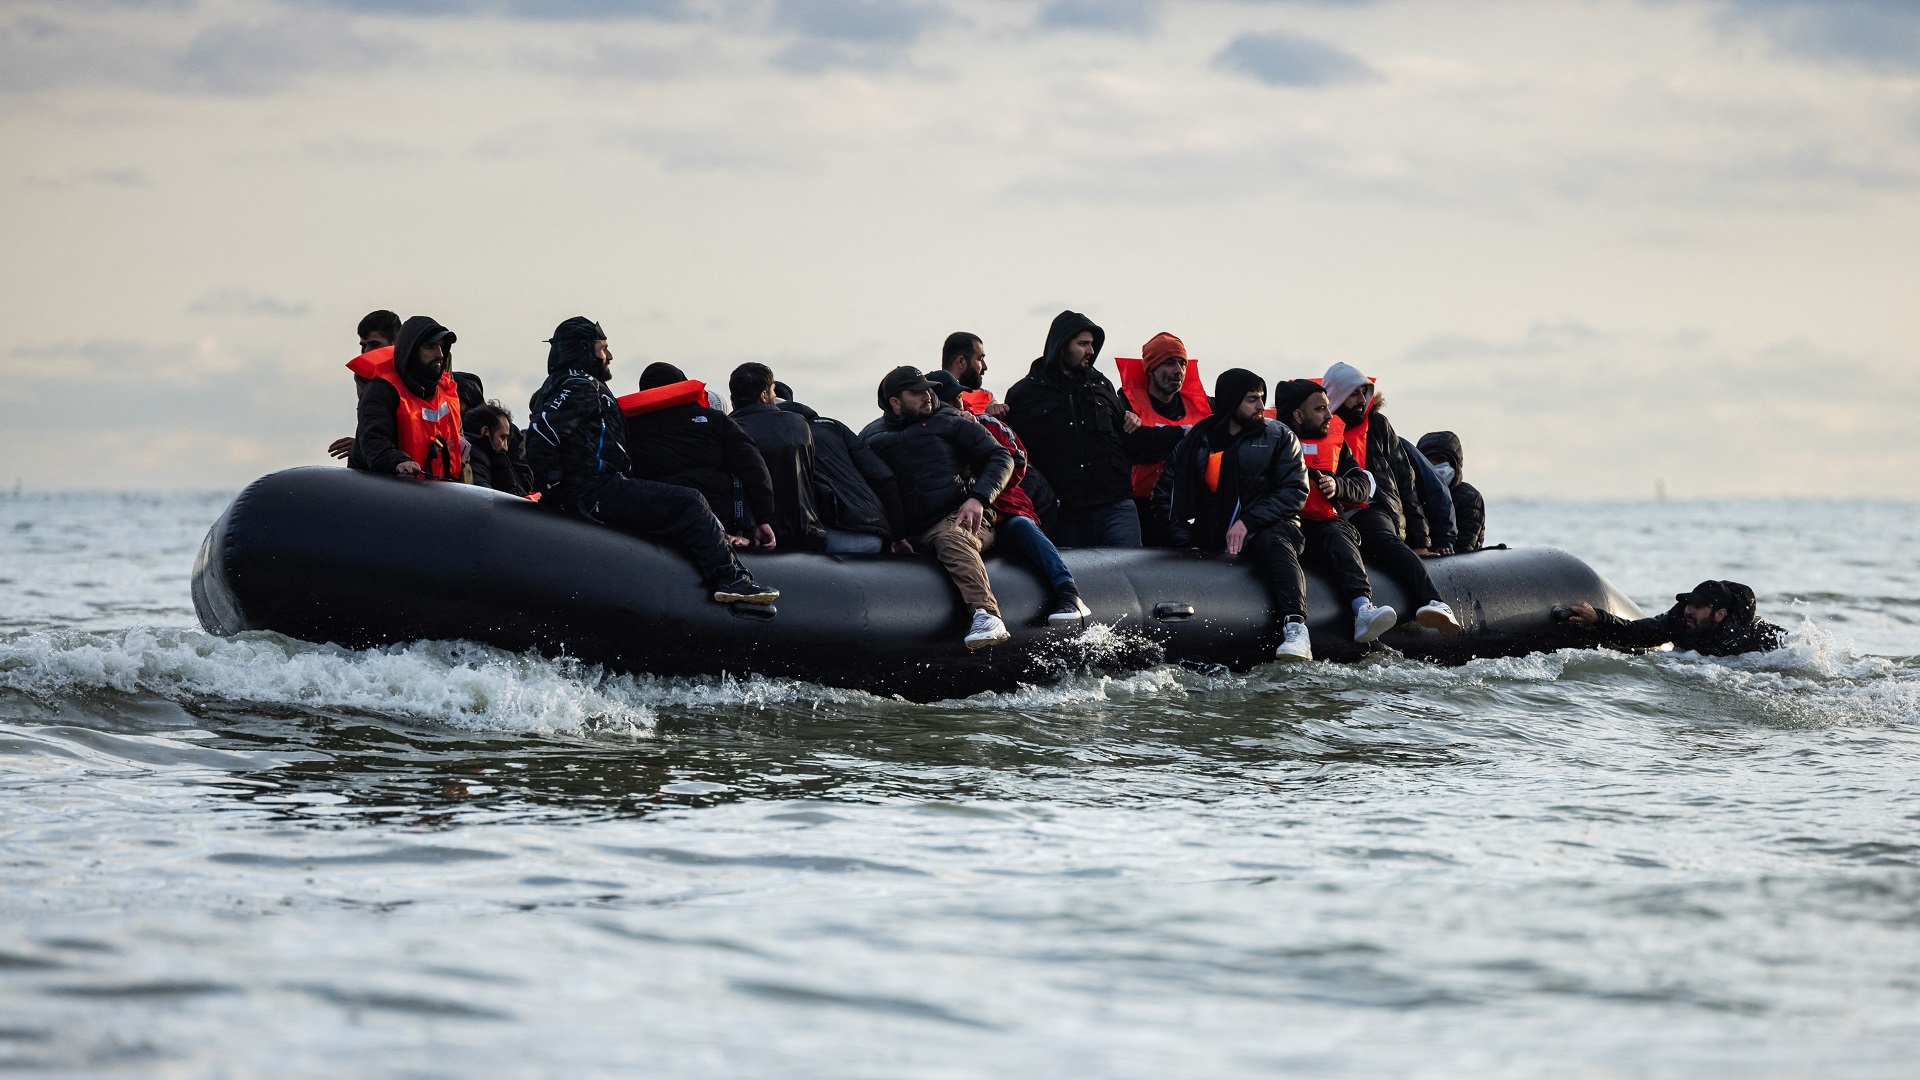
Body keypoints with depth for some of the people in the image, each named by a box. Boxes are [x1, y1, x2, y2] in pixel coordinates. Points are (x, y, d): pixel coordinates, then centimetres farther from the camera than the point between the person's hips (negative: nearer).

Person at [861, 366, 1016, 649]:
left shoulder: (948, 423, 17)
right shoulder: (873, 439, 21)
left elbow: (1000, 457, 12)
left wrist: (978, 498, -7)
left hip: (959, 519, -4)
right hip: (911, 535, 4)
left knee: (951, 539, -38)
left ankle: (987, 615, -55)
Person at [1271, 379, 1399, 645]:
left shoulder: (1335, 444, 22)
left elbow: (1363, 485, 15)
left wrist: (1338, 486, -4)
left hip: (1326, 523, 2)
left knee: (1338, 536, -31)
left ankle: (1363, 608, -54)